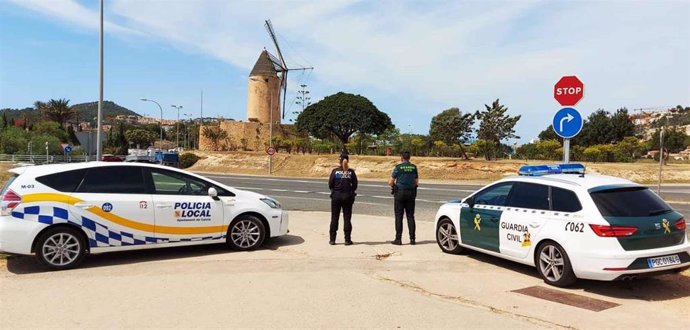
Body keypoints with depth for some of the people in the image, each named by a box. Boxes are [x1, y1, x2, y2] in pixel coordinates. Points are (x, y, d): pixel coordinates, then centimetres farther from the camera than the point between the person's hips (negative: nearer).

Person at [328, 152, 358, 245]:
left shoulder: (335, 171, -4)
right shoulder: (351, 172, -2)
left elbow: (330, 184, -4)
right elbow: (355, 185, -2)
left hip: (336, 196, 0)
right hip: (347, 196, 0)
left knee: (334, 218, 8)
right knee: (347, 218, 7)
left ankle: (332, 239, 10)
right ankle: (347, 239, 8)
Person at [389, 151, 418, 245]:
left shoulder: (398, 167, -7)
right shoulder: (414, 167, 5)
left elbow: (390, 182, -6)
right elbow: (416, 183, 8)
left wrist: (394, 185, 15)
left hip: (399, 193, -3)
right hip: (411, 193, 4)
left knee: (399, 216, 1)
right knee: (410, 216, 9)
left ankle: (398, 239, 1)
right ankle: (412, 238, 9)